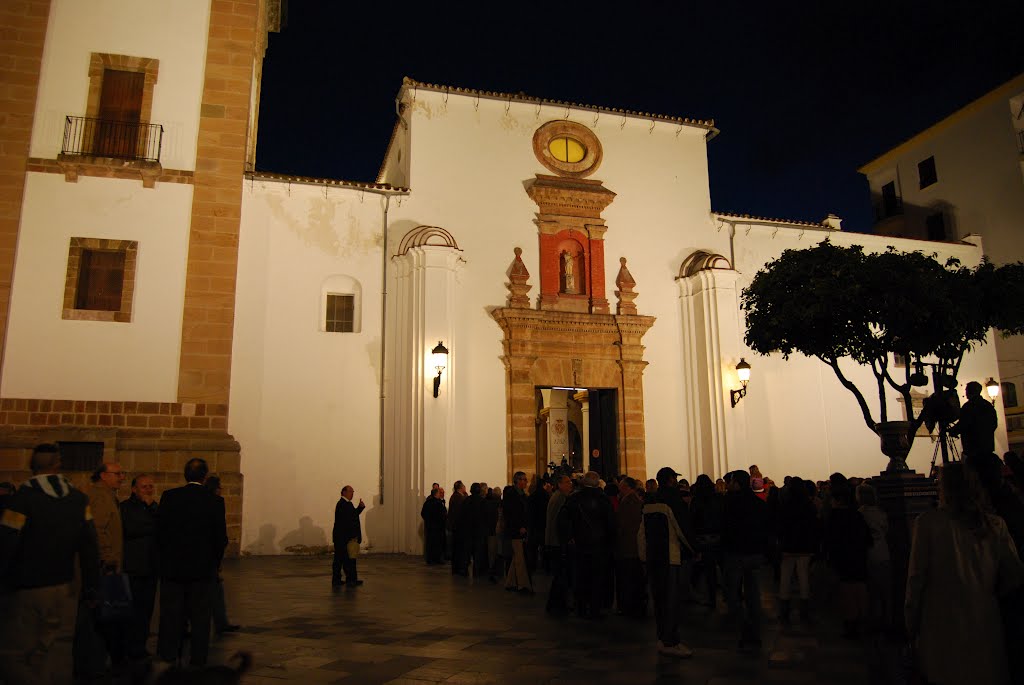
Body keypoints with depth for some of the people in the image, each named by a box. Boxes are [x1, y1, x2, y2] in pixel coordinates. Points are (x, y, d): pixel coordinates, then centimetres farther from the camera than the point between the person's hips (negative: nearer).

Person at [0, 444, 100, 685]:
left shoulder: (22, 498, -14)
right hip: (62, 589, 6)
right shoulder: (79, 499, 2)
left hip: (26, 592, -6)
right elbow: (89, 546, 4)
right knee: (41, 655, 18)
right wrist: (90, 586, 10)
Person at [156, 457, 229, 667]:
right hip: (203, 569, -1)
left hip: (172, 568, 1)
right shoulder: (215, 501, -8)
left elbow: (160, 532, -2)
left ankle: (167, 658, 12)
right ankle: (198, 661, 11)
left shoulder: (169, 497, -5)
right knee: (200, 618, 8)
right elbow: (221, 538, -5)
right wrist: (214, 563, 10)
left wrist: (167, 557, 12)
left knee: (171, 617, 10)